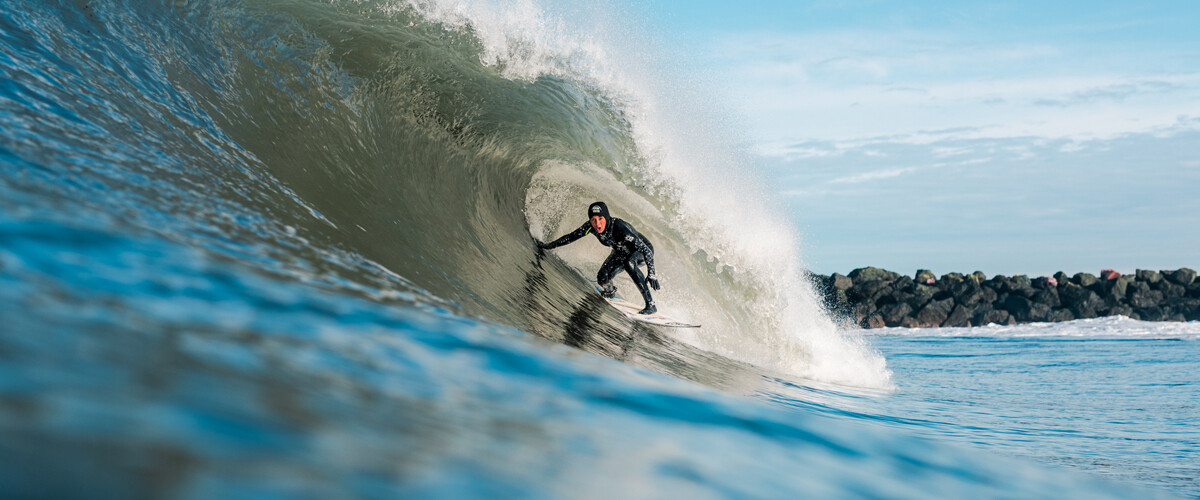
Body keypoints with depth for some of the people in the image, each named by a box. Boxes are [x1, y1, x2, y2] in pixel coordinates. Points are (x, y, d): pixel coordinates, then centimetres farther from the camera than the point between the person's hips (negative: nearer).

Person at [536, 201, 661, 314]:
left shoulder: (619, 228, -40)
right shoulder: (590, 226, -24)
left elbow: (646, 249, -39)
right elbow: (571, 237, -7)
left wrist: (651, 274, -47)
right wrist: (548, 246, -4)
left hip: (642, 252, -6)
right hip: (621, 253, 6)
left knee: (629, 264, -37)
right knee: (602, 278, -13)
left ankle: (650, 305, -29)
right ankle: (610, 293, 26)